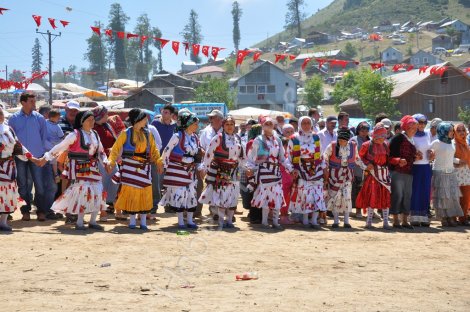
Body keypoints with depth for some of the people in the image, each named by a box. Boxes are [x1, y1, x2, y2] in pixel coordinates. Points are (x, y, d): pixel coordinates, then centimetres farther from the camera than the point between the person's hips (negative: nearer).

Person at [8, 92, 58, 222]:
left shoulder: (39, 118, 2)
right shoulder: (14, 119, 0)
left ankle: (41, 211, 7)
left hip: (37, 157, 0)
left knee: (40, 184, -2)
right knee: (23, 185, 6)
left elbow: (44, 136, 9)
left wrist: (42, 151, 5)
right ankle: (26, 211, 13)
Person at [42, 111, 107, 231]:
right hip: (78, 167, -7)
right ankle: (79, 222, -4)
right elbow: (60, 147, -8)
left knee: (98, 192, 1)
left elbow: (100, 151, 20)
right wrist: (46, 157, -8)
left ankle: (92, 221, 12)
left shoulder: (95, 134, 11)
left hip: (92, 167, 7)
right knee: (83, 191, -14)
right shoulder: (75, 134, -9)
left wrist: (105, 161, 5)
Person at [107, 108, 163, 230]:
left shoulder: (147, 134, 10)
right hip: (130, 166, -4)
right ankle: (132, 220, 10)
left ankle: (143, 221, 11)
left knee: (145, 193, 2)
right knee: (130, 192, -2)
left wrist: (159, 162, 2)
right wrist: (111, 161, -20)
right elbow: (116, 148, -7)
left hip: (144, 167, 4)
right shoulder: (126, 133, -3)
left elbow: (153, 149, 13)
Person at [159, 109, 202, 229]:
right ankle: (180, 221, 2)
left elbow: (198, 153, 21)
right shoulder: (178, 136, -12)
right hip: (177, 170, -6)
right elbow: (166, 151, -8)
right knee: (179, 193, -5)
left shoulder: (195, 137, 8)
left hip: (190, 171, 6)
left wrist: (196, 165, 13)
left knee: (192, 194, 5)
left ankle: (190, 220, 14)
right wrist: (166, 165, -5)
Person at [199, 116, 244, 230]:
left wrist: (238, 163, 7)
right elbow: (209, 153, -9)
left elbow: (243, 156, 21)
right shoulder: (218, 138, -6)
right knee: (222, 196, -6)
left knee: (233, 197, 5)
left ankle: (229, 220, 14)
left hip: (233, 172, 5)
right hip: (219, 172, -5)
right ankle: (221, 221, 1)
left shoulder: (238, 139, 11)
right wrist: (204, 167, -12)